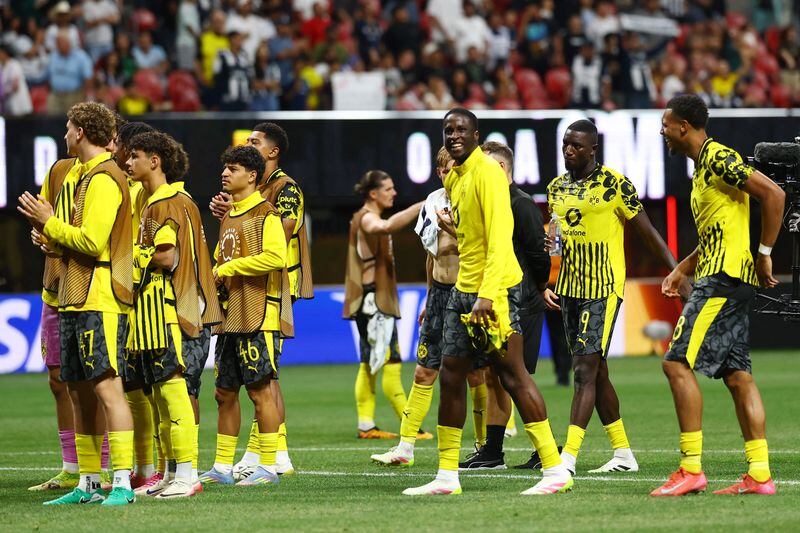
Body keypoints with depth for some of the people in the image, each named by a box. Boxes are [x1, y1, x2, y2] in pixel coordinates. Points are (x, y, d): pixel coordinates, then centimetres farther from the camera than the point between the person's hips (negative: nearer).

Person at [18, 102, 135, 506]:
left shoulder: (103, 179, -11)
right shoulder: (88, 176, 21)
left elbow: (92, 242, -19)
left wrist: (49, 224, -8)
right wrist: (49, 227, 9)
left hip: (100, 301, -10)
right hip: (77, 301, 10)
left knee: (107, 388, -13)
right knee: (80, 393, 11)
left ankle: (123, 483, -16)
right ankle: (88, 485, 15)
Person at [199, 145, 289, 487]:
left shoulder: (265, 213, -7)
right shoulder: (229, 217, 20)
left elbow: (275, 257, -20)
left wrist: (229, 268, -13)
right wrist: (217, 275, 7)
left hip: (258, 315, -9)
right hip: (230, 316, 9)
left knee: (259, 389, -7)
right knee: (225, 392, 9)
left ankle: (268, 467, -2)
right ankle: (222, 468, 15)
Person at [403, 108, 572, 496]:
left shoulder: (487, 173, -14)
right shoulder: (453, 177, 14)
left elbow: (500, 236, -22)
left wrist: (487, 294, -28)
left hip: (494, 289, -9)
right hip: (464, 289, 9)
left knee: (511, 375, -9)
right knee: (450, 377, 9)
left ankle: (555, 470, -8)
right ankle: (447, 476, 17)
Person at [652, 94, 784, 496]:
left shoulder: (719, 158, -11)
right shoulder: (703, 166, 19)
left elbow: (774, 194, -19)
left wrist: (764, 253, -16)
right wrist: (682, 270, 24)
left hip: (724, 278, -10)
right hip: (732, 281, 10)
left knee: (678, 362, -12)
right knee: (737, 373, 7)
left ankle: (691, 469, -13)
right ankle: (759, 474, 4)